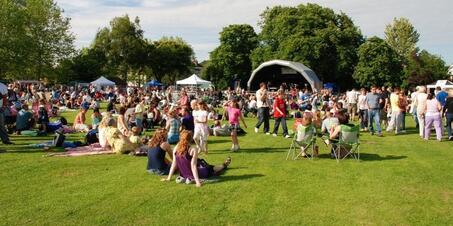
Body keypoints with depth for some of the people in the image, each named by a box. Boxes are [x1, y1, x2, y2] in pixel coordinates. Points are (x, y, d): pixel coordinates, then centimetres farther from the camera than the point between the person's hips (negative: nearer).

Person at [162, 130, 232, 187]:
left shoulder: (176, 149, -7)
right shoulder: (193, 150, -22)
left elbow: (174, 164, -2)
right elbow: (193, 166, -25)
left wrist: (169, 178, 6)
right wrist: (197, 181, -24)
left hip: (183, 175, 6)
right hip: (193, 175, -6)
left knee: (201, 162, 30)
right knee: (211, 169, 24)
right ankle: (224, 165, 53)